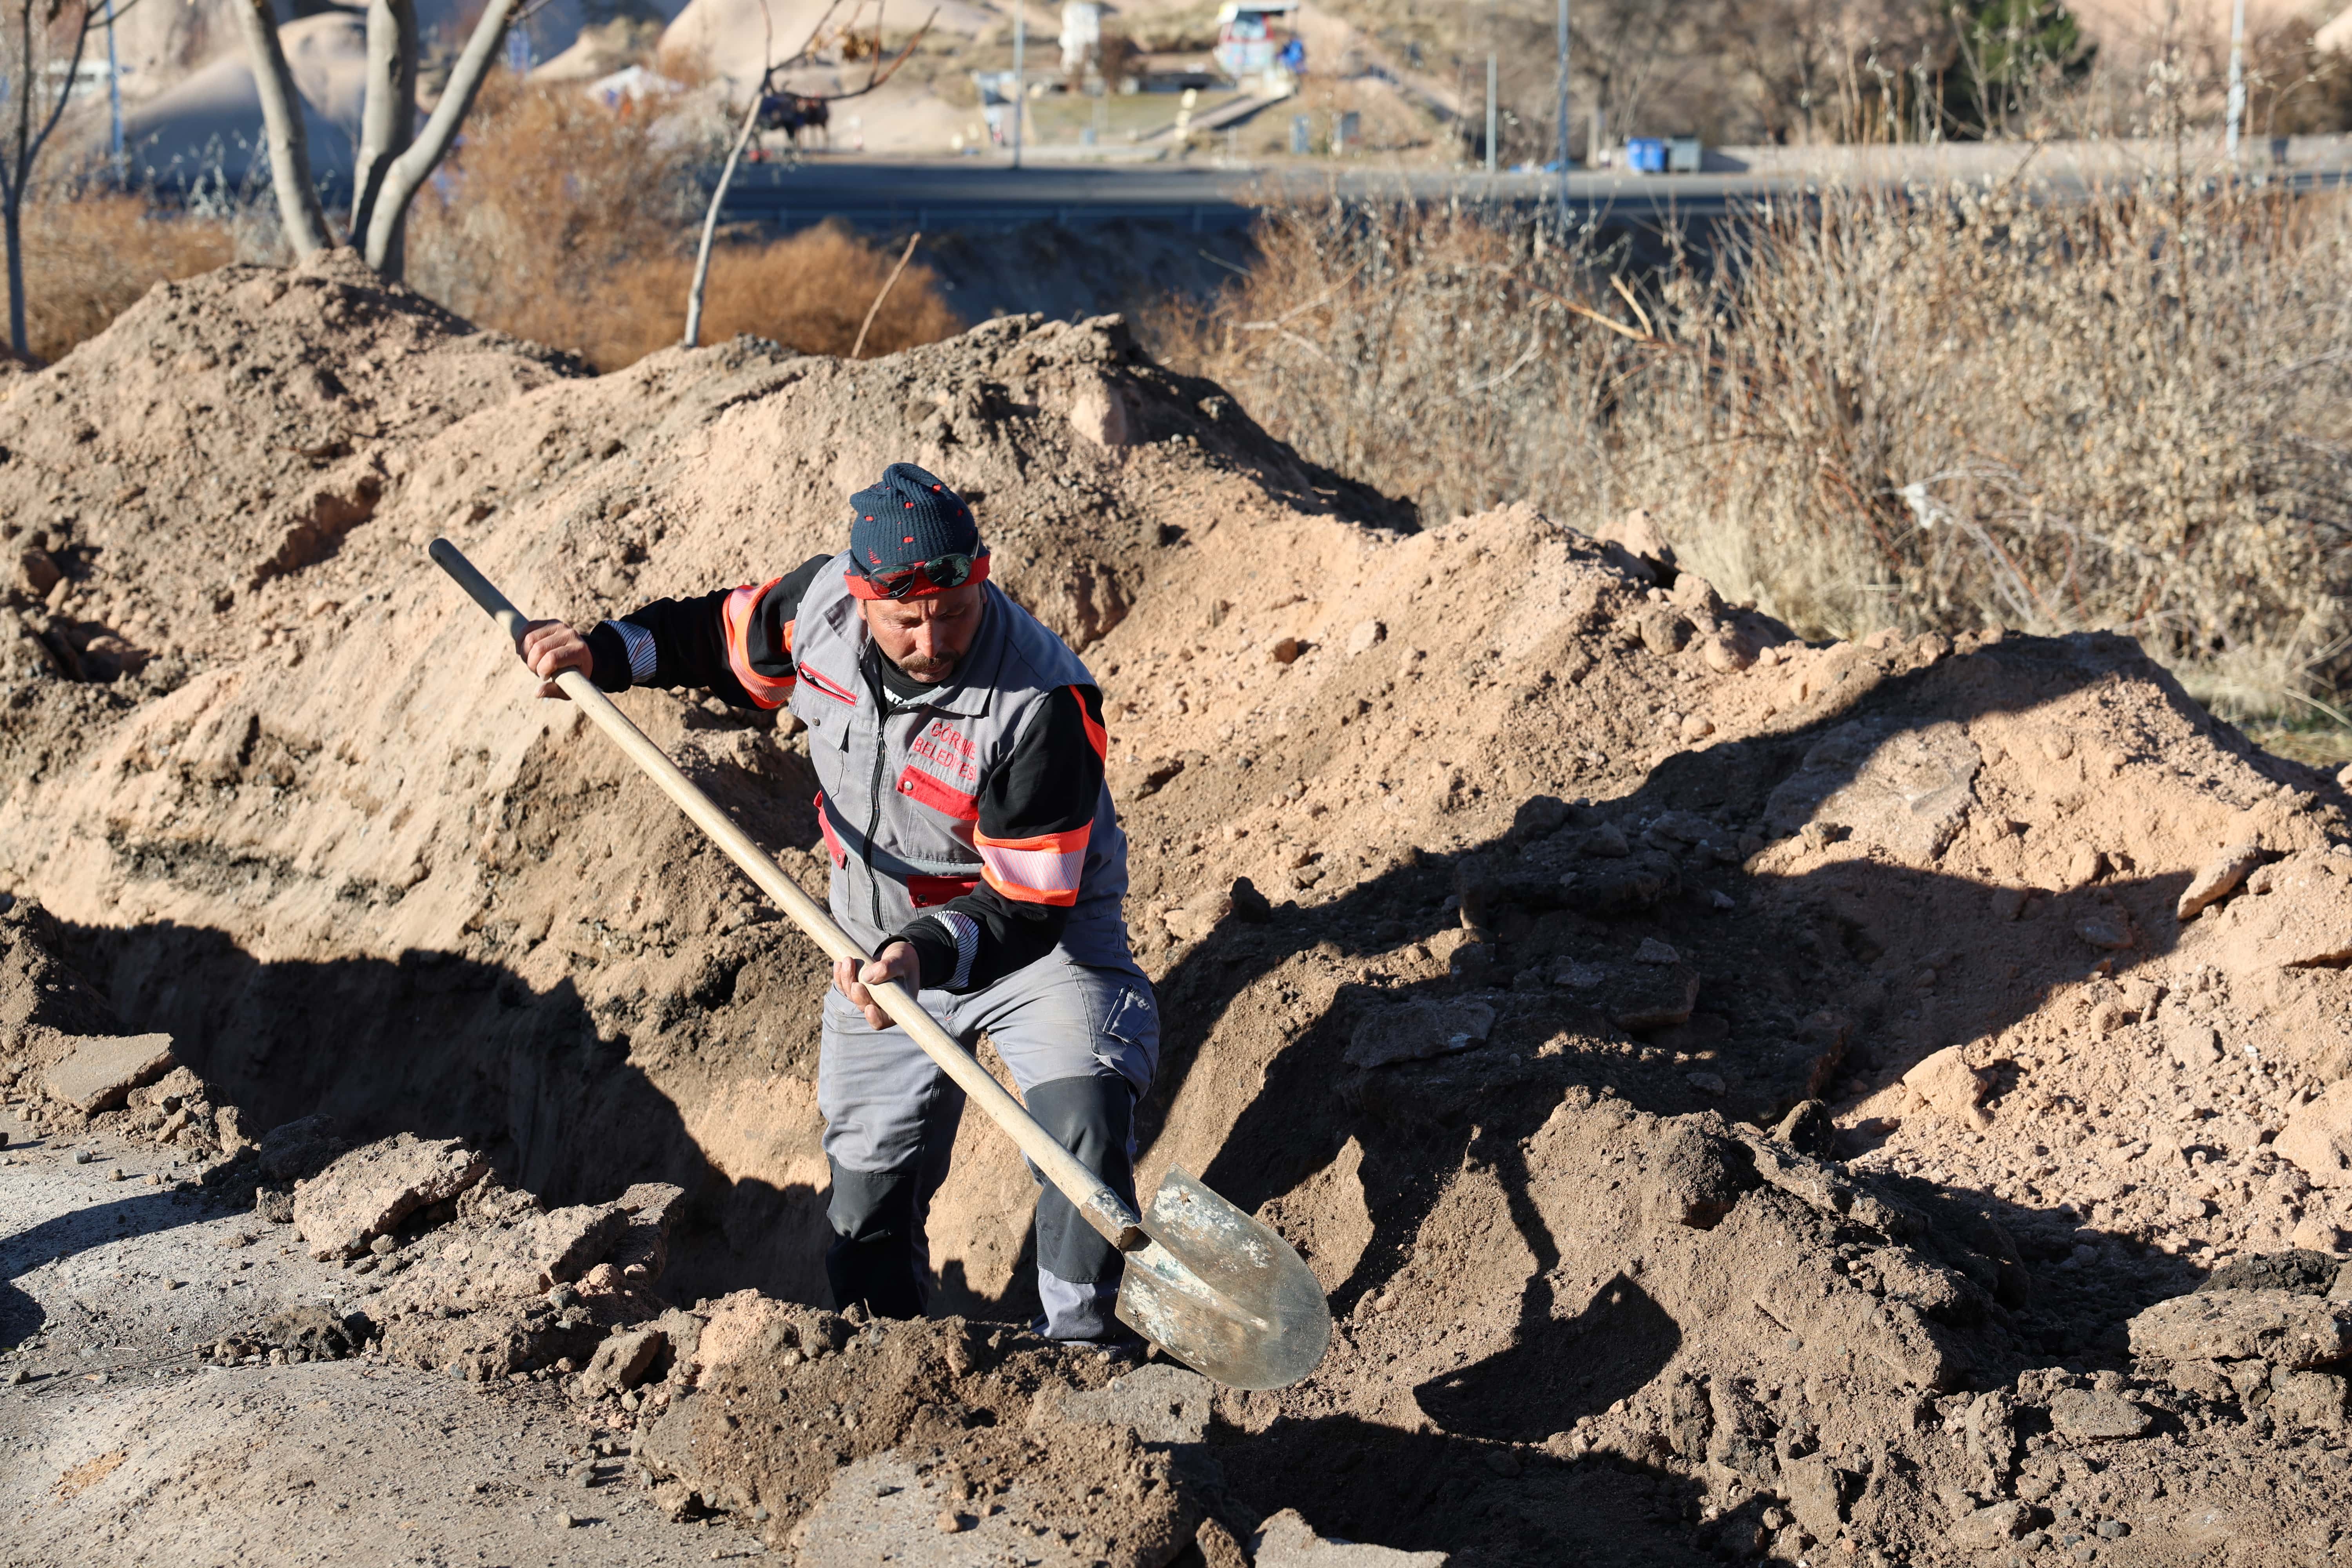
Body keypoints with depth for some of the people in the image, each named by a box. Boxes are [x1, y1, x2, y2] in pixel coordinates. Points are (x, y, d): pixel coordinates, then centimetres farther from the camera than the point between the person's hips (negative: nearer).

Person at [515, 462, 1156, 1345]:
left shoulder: (1045, 703, -31)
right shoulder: (820, 602, -16)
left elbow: (1027, 905, -29)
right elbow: (727, 638, 10)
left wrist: (933, 954, -45)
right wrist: (608, 655, -2)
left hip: (1037, 940, -5)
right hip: (885, 951, 5)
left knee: (1084, 1122, -28)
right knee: (869, 1198, 9)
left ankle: (1081, 1353, -13)